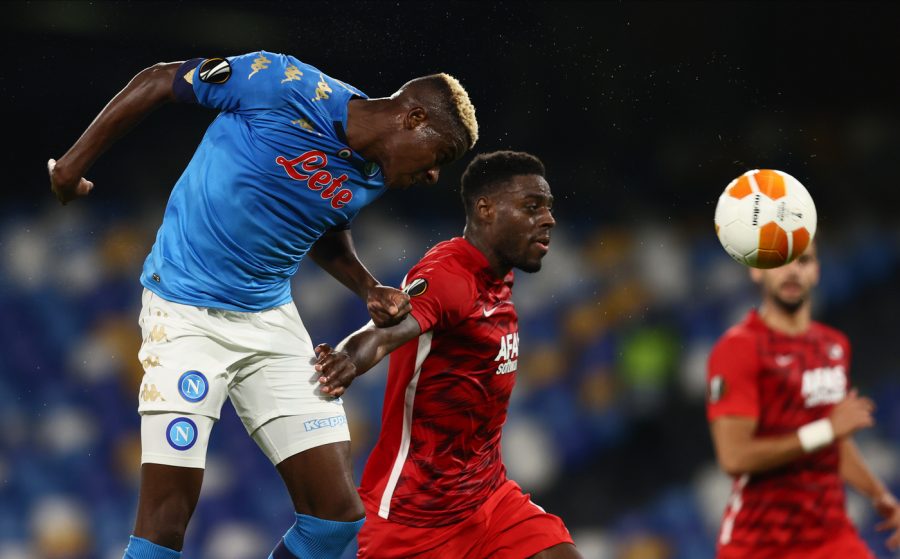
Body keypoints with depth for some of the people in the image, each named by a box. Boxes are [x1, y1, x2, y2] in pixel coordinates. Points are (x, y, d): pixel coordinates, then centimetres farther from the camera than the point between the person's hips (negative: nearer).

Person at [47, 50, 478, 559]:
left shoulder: (373, 177, 2)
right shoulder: (286, 86, -18)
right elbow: (159, 82, -7)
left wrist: (371, 290, 5)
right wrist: (76, 162, -1)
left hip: (273, 321, 6)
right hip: (186, 310, -6)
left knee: (338, 513, -2)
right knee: (167, 513, -12)